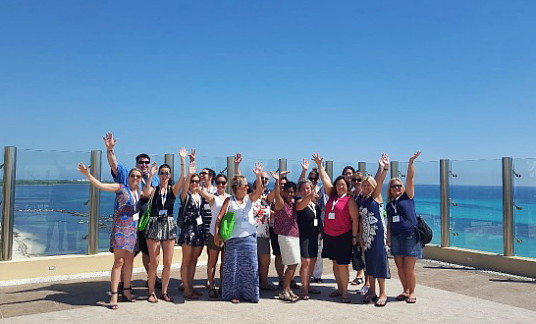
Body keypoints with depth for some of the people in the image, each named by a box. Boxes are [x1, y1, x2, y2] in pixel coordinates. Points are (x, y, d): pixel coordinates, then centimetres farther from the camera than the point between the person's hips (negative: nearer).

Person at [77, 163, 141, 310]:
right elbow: (100, 185, -12)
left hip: (134, 230, 5)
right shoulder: (120, 188, -4)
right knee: (119, 262, -6)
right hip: (120, 229, -5)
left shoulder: (141, 193, 12)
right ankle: (114, 295, -2)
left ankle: (126, 291, 25)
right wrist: (87, 174, -22)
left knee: (129, 261, 12)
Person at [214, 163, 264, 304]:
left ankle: (250, 294, 16)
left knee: (251, 265, 4)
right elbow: (219, 218, -3)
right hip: (233, 238, -3)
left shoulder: (249, 198, 7)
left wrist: (258, 176, -25)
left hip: (249, 237, 3)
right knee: (233, 266, 2)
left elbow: (259, 190, -11)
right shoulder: (229, 200, -1)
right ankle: (233, 294, 14)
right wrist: (216, 234, -11)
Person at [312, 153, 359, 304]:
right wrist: (319, 165, 11)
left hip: (343, 236, -6)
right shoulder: (332, 196, 9)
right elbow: (325, 179, 12)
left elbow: (355, 220, -7)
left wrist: (354, 236, -9)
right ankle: (339, 289, 25)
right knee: (335, 263, 13)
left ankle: (345, 293, 2)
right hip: (329, 235, 6)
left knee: (342, 264, -5)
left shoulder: (349, 200, -7)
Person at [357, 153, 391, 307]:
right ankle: (372, 291, 22)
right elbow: (361, 220, 12)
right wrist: (360, 236, 8)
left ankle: (383, 294, 6)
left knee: (379, 261, -3)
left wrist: (384, 169, -31)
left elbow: (380, 182, -18)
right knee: (369, 262, 11)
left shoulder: (376, 196, -2)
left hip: (378, 233, -6)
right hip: (366, 235, 6)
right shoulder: (361, 200, 10)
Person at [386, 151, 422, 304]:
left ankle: (412, 292, 16)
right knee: (400, 268, 9)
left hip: (410, 236, -5)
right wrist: (388, 236, 9)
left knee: (409, 269, -2)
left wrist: (411, 162, -18)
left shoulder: (407, 197, 0)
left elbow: (410, 178, -10)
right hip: (396, 238, 5)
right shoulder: (389, 204, 13)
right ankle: (405, 291, 26)